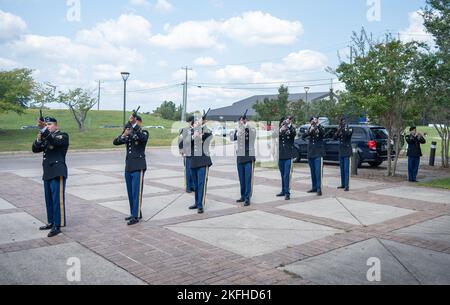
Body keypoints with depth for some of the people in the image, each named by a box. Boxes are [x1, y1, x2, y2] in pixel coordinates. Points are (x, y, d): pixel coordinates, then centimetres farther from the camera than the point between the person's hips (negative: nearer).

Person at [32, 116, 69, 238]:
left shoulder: (63, 136, -3)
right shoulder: (46, 138, 19)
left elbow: (55, 142, -23)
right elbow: (35, 149, 12)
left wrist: (43, 130, -32)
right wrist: (38, 140, -7)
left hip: (58, 173, -8)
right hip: (47, 173, 8)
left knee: (57, 199, -8)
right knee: (49, 199, 12)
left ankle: (57, 226, -5)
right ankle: (51, 222, 22)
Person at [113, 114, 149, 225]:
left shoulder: (144, 133, -3)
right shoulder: (128, 135, 13)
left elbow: (143, 138, -28)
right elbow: (115, 142, 3)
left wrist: (134, 124, -29)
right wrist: (123, 135, -14)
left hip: (138, 167, -6)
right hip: (128, 167, 6)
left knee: (136, 192, -6)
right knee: (130, 192, 11)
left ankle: (136, 216, -1)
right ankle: (134, 213, 21)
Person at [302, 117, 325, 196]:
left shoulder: (320, 128, 0)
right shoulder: (309, 129, 10)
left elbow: (323, 133, -22)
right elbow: (303, 136, -5)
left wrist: (318, 124, -32)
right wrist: (310, 131, -21)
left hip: (318, 153, -5)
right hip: (310, 153, 5)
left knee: (318, 171, -12)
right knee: (313, 171, 10)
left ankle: (319, 189, -14)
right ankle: (314, 187, 18)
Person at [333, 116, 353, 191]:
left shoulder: (349, 129, -2)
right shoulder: (340, 130, 13)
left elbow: (347, 133, -25)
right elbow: (334, 138, 2)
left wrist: (344, 127, -20)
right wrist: (338, 131, -11)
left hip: (347, 152, -6)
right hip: (341, 152, 6)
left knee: (346, 169, -11)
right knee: (342, 169, 10)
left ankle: (347, 186, -12)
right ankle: (343, 184, 18)